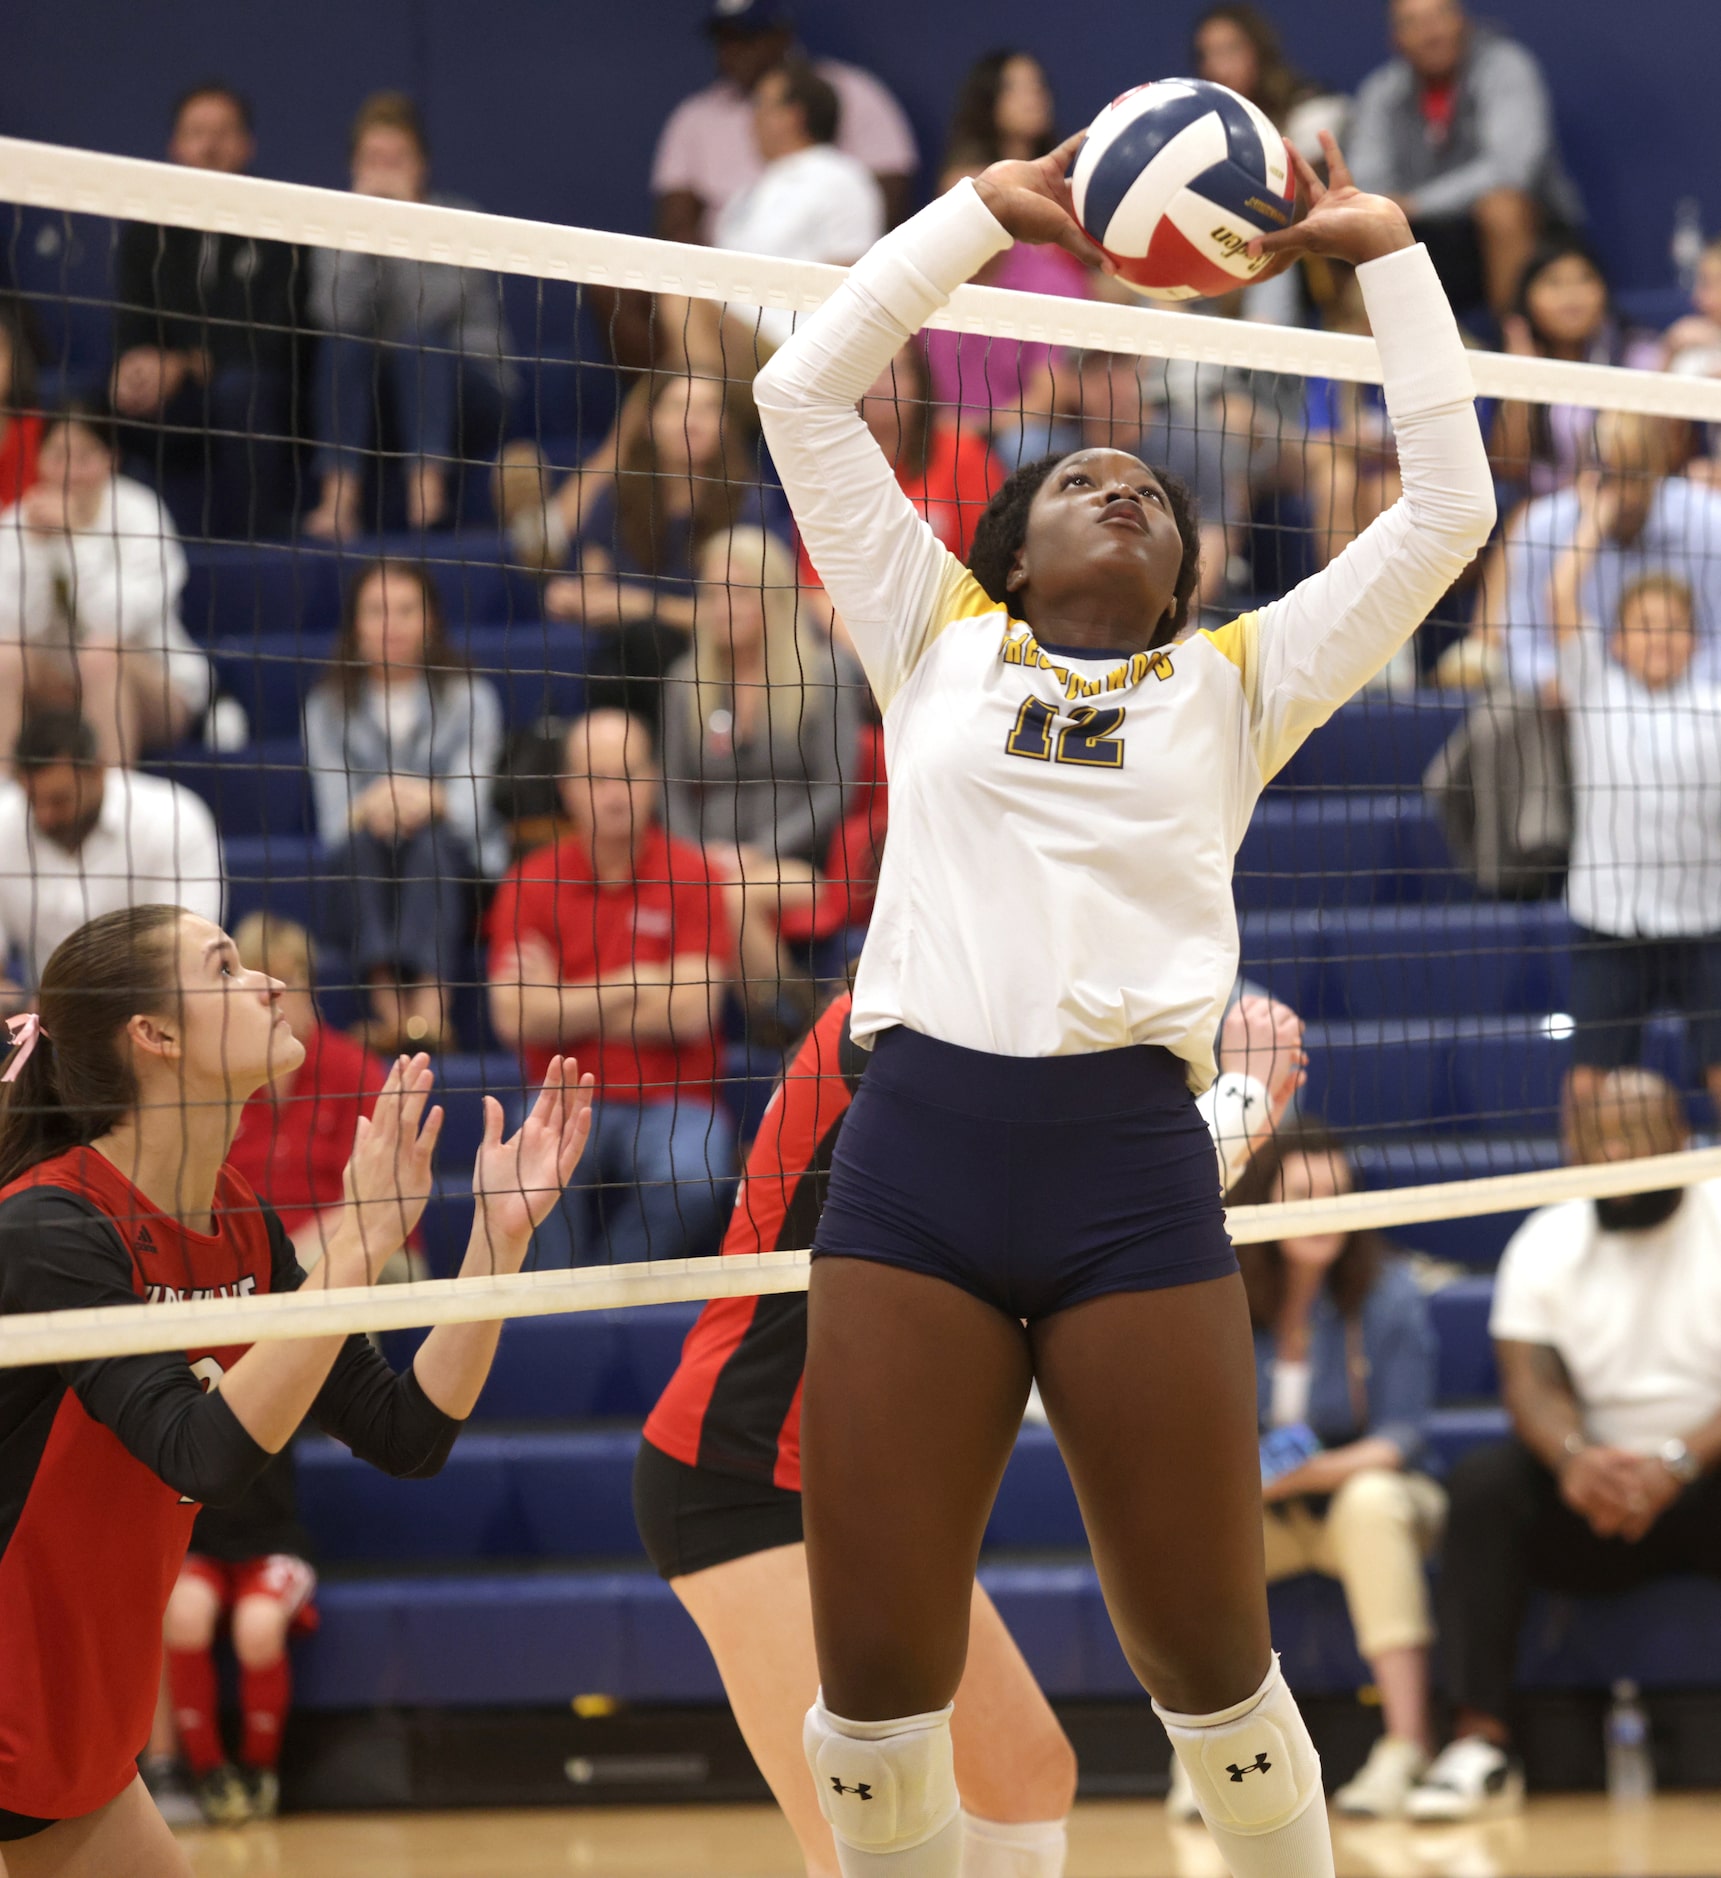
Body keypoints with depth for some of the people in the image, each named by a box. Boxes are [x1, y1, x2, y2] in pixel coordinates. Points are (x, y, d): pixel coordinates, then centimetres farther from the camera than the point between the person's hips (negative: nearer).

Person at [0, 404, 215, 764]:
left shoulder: (138, 512, -13)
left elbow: (116, 621, -26)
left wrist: (72, 536, -28)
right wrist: (35, 545, -24)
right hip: (61, 692, 3)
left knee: (102, 654, -33)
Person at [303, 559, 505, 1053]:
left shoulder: (470, 698, 5)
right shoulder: (328, 706, 8)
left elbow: (471, 805, -8)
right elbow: (333, 821, -3)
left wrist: (430, 802, -32)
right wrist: (366, 809, -27)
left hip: (455, 876, -1)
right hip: (365, 879, 1)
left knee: (429, 835, -33)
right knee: (369, 832, -32)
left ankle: (431, 1004, -55)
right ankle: (388, 1003, -51)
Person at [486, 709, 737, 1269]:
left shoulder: (690, 875, 2)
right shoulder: (530, 883, 4)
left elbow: (692, 1012, -8)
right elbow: (515, 1017, -7)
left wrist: (566, 1007, -3)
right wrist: (632, 988, -6)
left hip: (671, 1103, 0)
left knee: (691, 1175, -33)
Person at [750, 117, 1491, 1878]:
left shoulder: (1234, 683, 17)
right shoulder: (938, 642, 17)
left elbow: (1447, 507, 13)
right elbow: (801, 394, 15)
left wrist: (1383, 256, 15)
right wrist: (983, 212, 16)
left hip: (1133, 1164, 0)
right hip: (914, 1152, 0)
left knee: (1213, 1678, 6)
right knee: (875, 1697, 0)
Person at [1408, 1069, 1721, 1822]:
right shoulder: (1545, 1243, 6)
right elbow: (1532, 1381, -7)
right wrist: (1572, 1458, -31)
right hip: (1597, 1491, 3)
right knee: (1482, 1480, -24)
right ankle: (1481, 1743, -30)